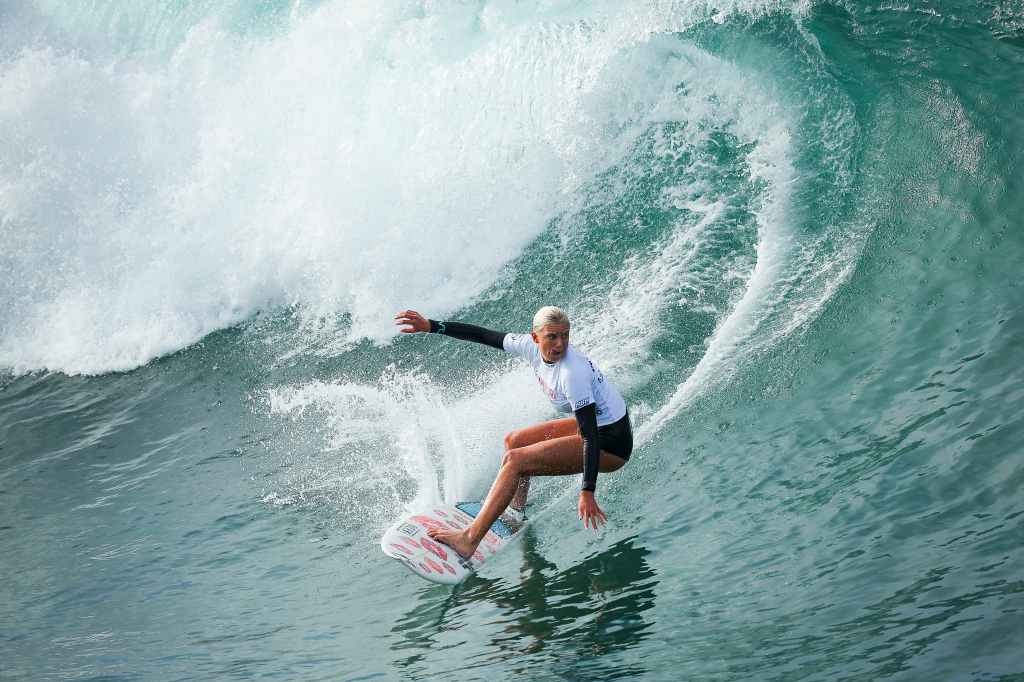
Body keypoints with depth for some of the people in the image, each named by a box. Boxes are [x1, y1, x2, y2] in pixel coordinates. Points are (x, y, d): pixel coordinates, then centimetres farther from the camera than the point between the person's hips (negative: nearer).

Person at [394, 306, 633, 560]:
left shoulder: (573, 373, -30)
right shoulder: (532, 347, -6)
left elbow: (591, 436, -31)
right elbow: (484, 335, 5)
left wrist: (588, 492, -35)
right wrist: (430, 326, 3)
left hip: (610, 443, -9)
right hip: (593, 425, 9)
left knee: (514, 461, -17)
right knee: (513, 441, 19)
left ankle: (469, 540, -21)